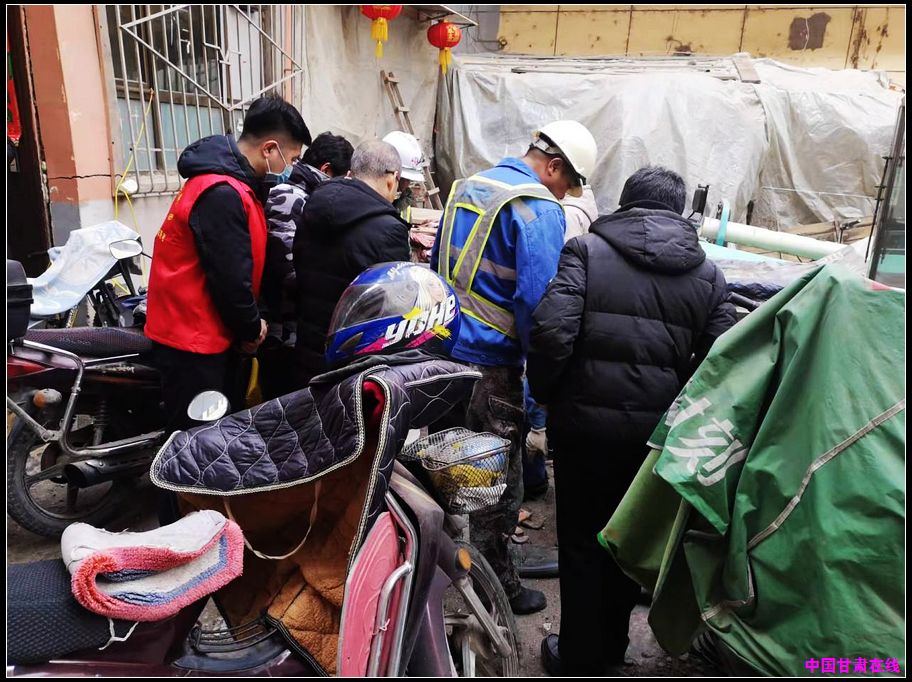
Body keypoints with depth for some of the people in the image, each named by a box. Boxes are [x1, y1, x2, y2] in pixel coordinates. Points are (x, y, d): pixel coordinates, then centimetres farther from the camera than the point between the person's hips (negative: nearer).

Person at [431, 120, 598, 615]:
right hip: (492, 364, -8)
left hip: (442, 349, 9)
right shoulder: (539, 209, -15)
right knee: (499, 478, 7)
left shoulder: (467, 187, 12)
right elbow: (537, 299, -23)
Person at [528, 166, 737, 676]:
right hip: (657, 431, 4)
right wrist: (678, 411, 14)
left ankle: (578, 655, 29)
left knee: (581, 541, 13)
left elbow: (552, 332, -16)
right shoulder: (708, 274, 7)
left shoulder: (587, 250, -4)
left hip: (587, 421, -3)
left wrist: (547, 395, -1)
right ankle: (612, 647, 39)